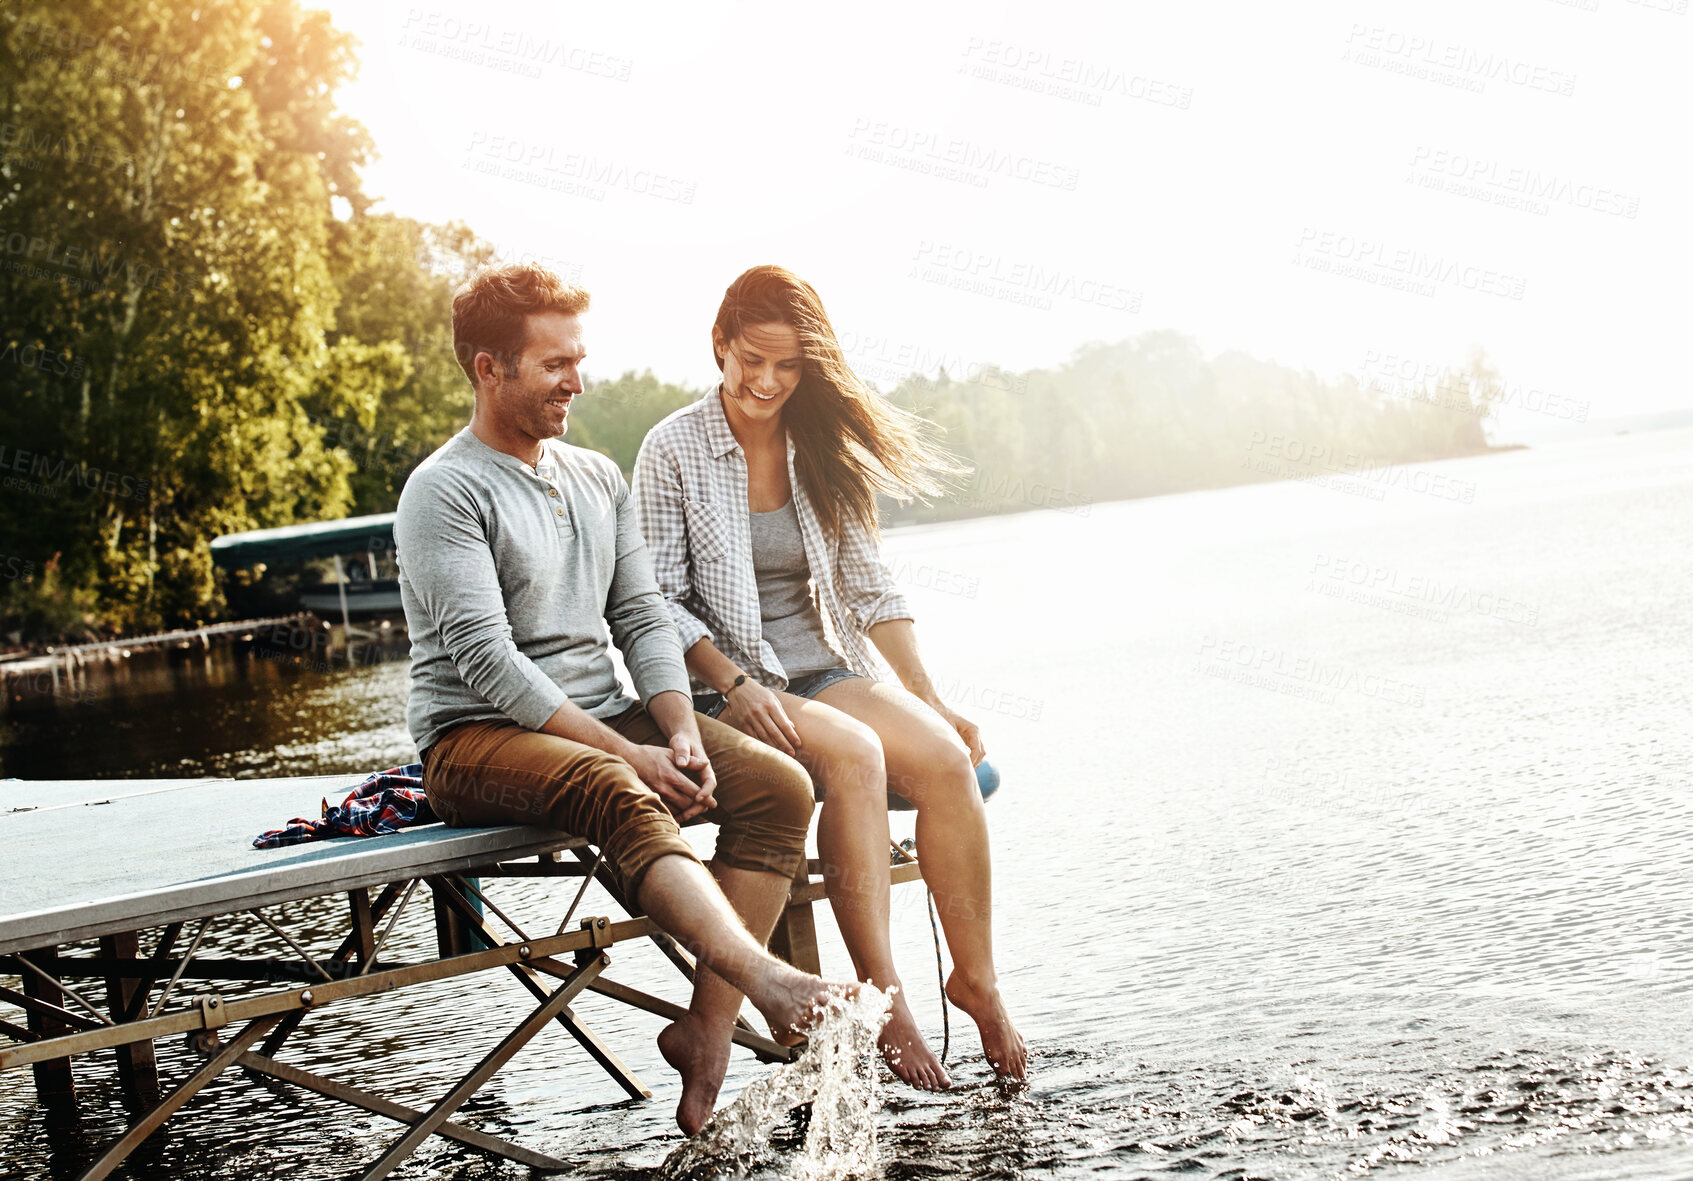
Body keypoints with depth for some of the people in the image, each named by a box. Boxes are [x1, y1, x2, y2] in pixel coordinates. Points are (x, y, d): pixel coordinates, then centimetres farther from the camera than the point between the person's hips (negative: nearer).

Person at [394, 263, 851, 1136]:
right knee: (619, 799, -38)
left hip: (603, 720, 7)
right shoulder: (444, 493, -8)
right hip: (478, 740, -7)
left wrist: (680, 732, -8)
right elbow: (488, 660, -17)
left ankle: (707, 1028, -20)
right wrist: (626, 753, -23)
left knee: (779, 784, -16)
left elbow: (642, 617, 12)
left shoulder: (598, 478, 15)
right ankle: (773, 986, -54)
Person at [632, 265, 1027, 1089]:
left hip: (824, 670, 5)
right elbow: (659, 602, -7)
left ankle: (976, 979, -11)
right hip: (719, 688, -5)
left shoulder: (820, 450, 10)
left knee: (945, 757, -23)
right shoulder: (674, 451, -4)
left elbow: (869, 587, 12)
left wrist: (931, 702, 6)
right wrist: (737, 686, -20)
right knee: (853, 753, -33)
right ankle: (881, 995, -29)